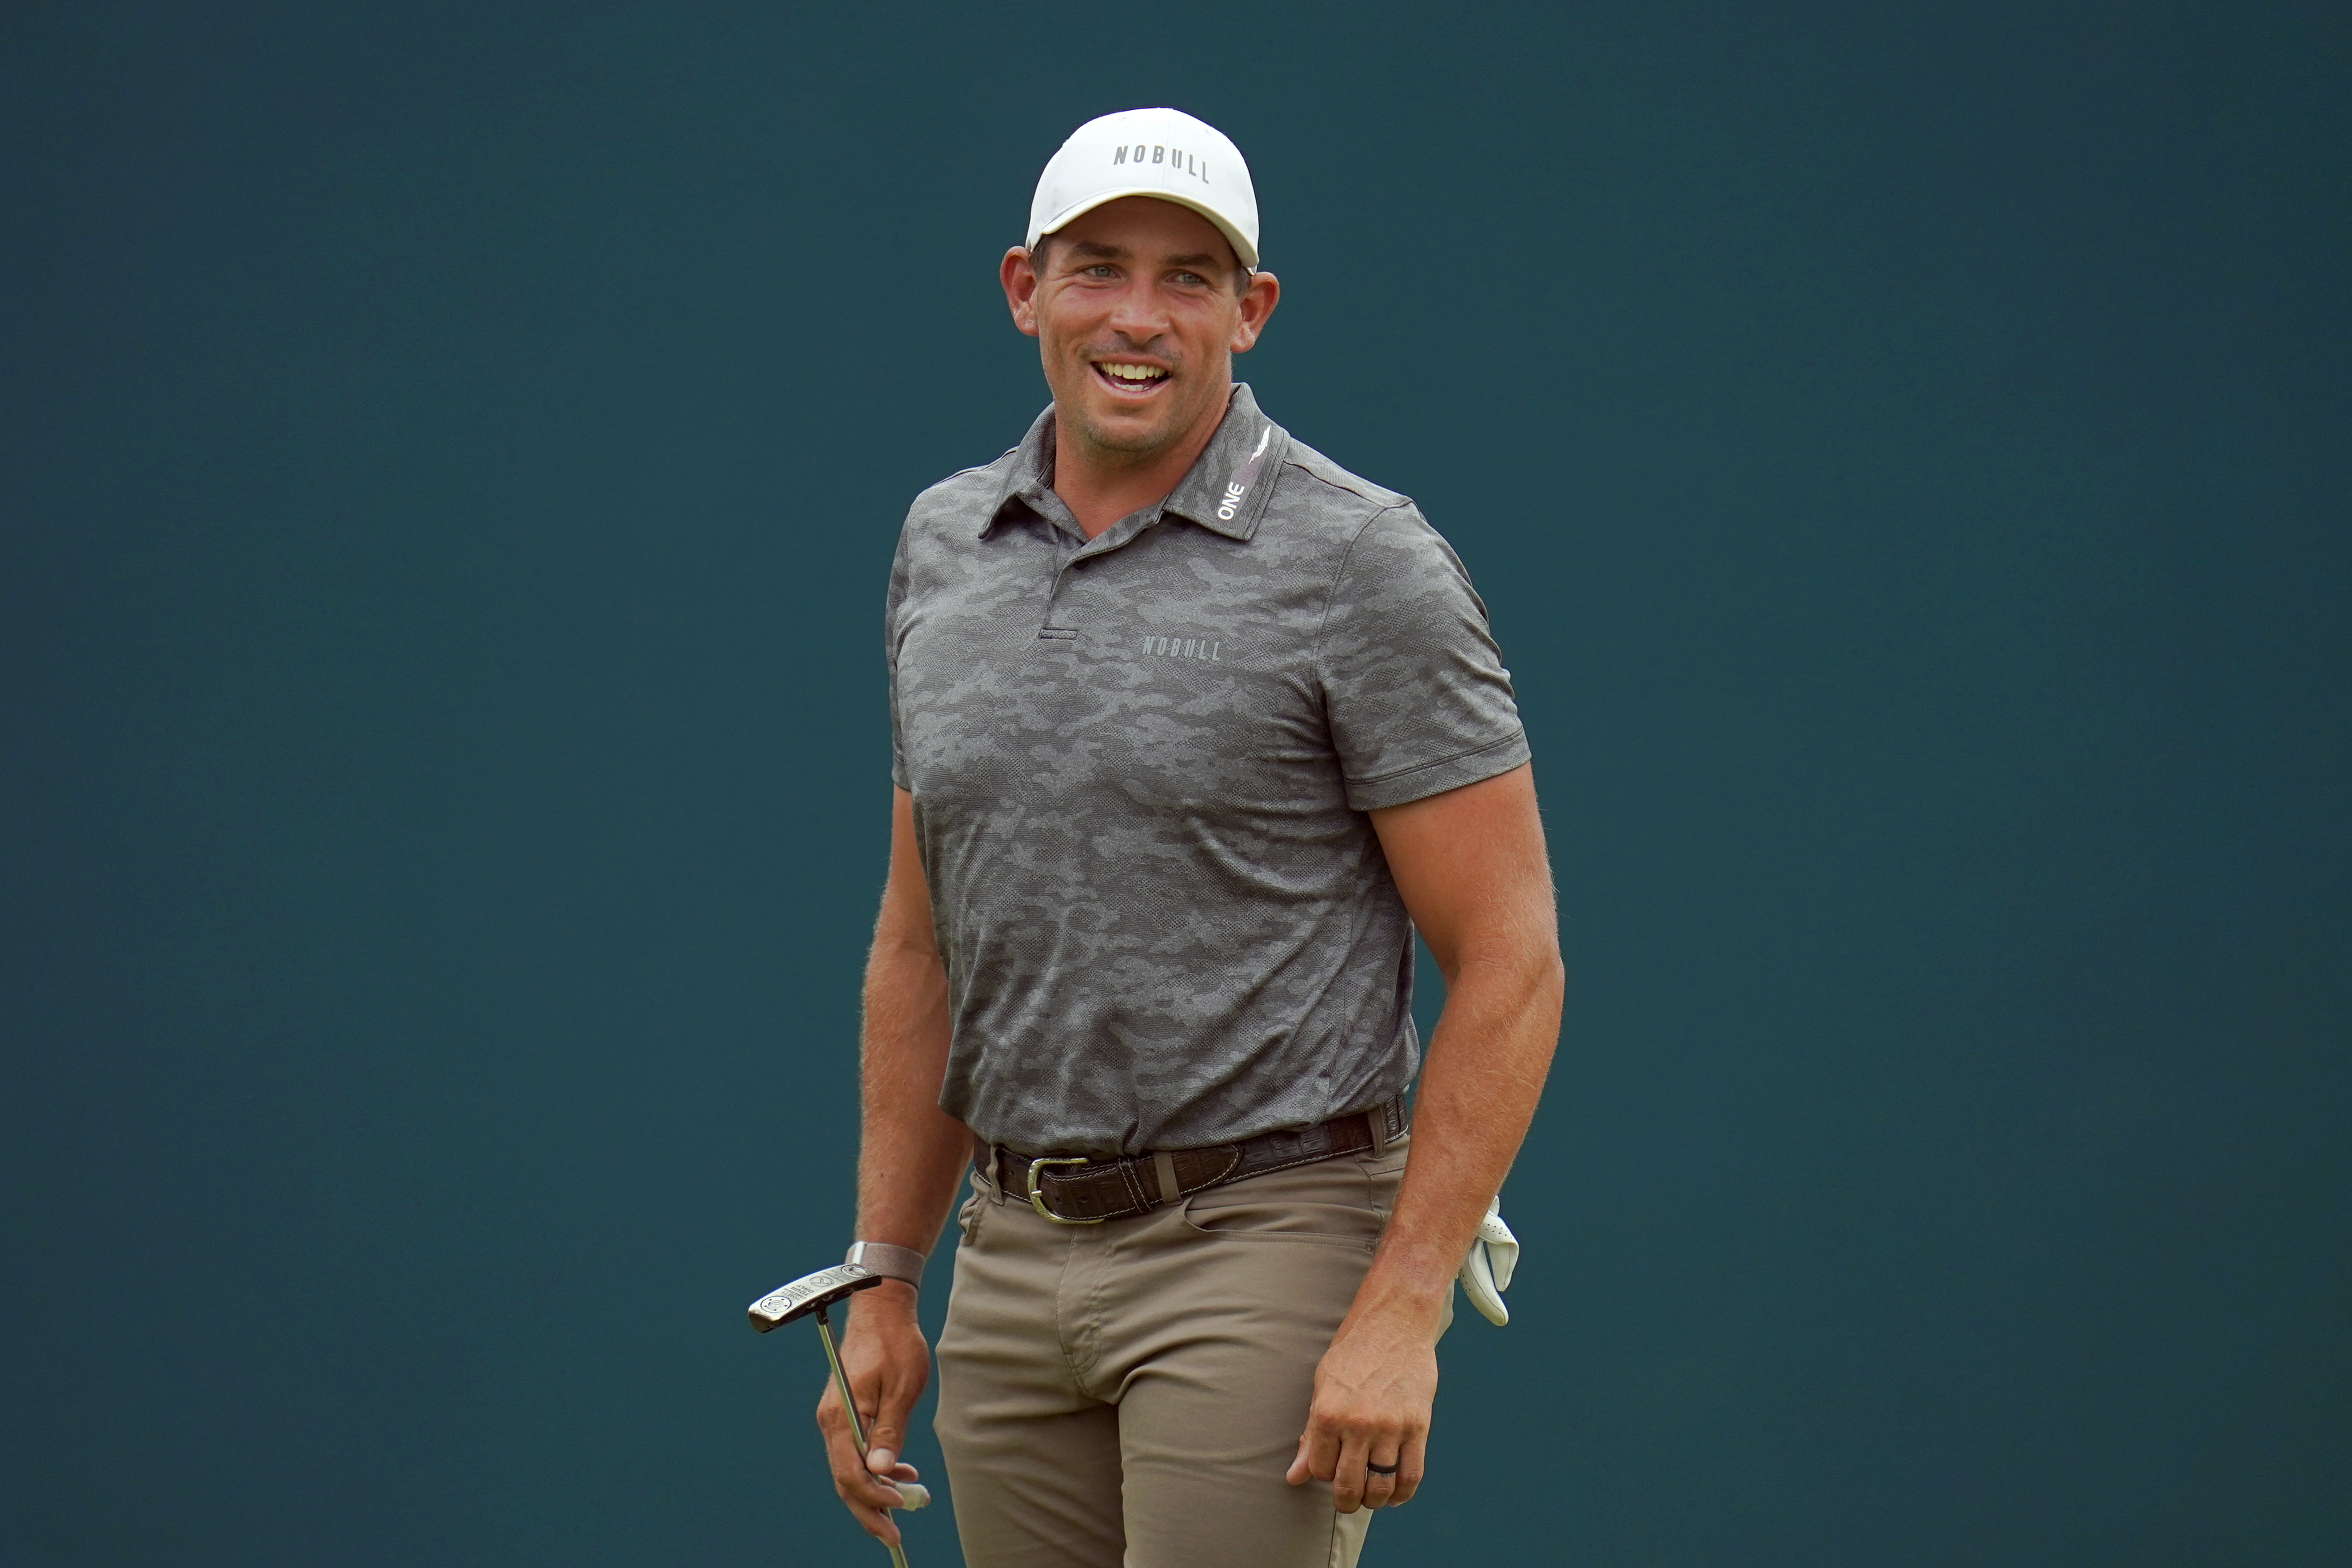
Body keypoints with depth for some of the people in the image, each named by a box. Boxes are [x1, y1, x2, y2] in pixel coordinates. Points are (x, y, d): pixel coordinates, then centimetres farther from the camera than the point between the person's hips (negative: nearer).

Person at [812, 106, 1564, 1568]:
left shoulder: (1362, 562, -8)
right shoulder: (943, 545, 11)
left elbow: (1511, 964, -10)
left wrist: (1402, 1314, -17)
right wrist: (884, 1285, 14)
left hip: (1264, 1242, -6)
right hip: (1011, 1263, 6)